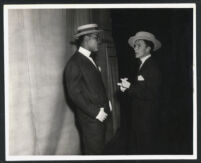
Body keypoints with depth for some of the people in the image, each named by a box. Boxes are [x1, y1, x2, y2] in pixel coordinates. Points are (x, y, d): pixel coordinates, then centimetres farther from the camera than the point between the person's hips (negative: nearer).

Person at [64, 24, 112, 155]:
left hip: (101, 116, 9)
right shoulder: (74, 63, -14)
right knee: (93, 152, -3)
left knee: (99, 150, 15)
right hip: (90, 119, -9)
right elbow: (74, 94, -18)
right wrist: (95, 112, -19)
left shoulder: (90, 59, 14)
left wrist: (107, 102, 7)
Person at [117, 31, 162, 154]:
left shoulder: (152, 68, -15)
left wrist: (130, 87, -19)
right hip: (138, 117, 9)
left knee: (146, 150, 0)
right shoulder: (143, 66, 15)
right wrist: (127, 88, -4)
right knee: (134, 148, 14)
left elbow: (151, 94, -23)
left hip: (147, 119, -9)